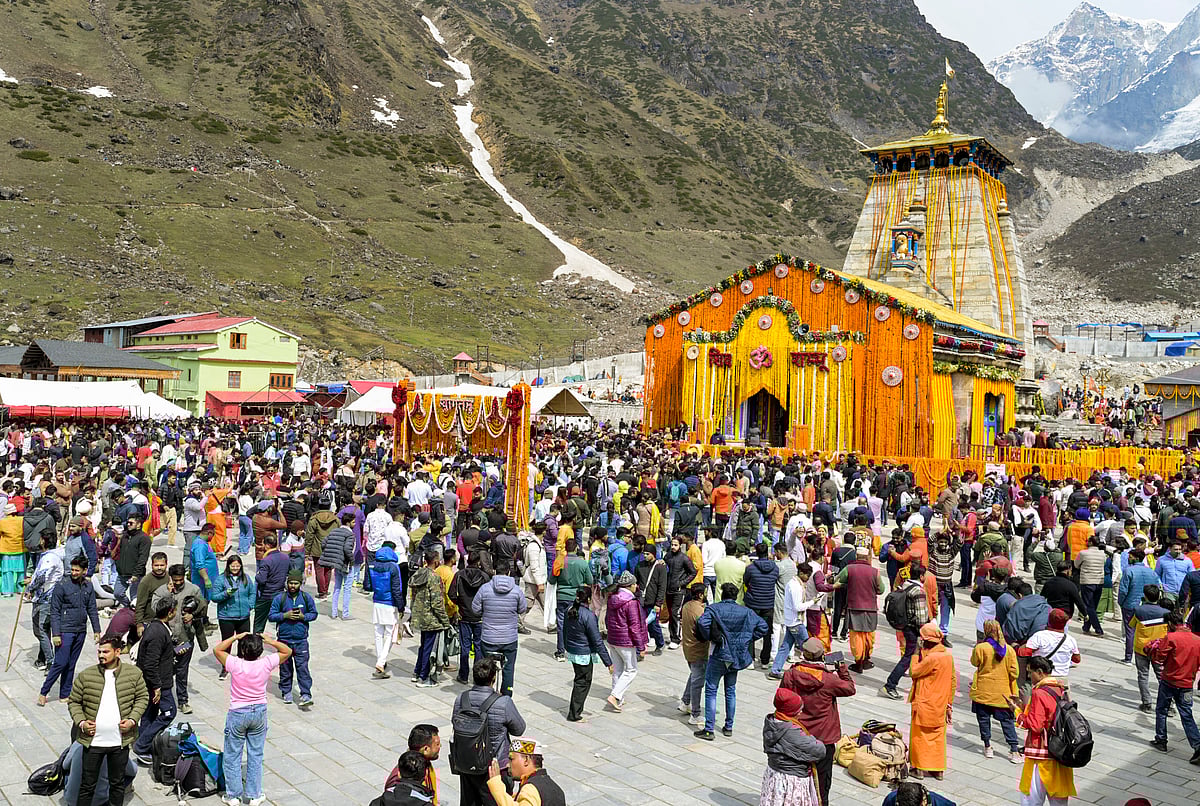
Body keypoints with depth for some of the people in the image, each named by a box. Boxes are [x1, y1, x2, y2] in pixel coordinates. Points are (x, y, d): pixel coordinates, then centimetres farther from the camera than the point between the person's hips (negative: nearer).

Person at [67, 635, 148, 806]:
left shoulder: (133, 674, -4)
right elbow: (74, 702, 4)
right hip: (93, 740, 0)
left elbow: (142, 697, 5)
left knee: (118, 783, 17)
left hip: (120, 741, 1)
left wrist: (132, 719, -8)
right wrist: (81, 722, -11)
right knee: (88, 785, 10)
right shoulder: (86, 675, -6)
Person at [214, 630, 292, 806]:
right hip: (259, 712, 2)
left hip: (237, 714, -2)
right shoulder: (266, 663, -16)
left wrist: (235, 637, -7)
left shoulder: (235, 664, -21)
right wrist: (268, 640, -9)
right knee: (256, 755, 14)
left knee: (232, 756, 13)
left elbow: (217, 649, -5)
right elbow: (287, 651, 0)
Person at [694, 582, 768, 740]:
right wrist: (747, 639, 9)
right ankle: (729, 727, 23)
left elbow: (702, 623, -26)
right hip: (736, 656, 4)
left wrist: (709, 637, -9)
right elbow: (764, 627, 3)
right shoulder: (746, 611, 3)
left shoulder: (714, 608, -9)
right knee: (731, 691, 17)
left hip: (718, 655, -4)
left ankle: (708, 730, 1)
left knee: (711, 691, 3)